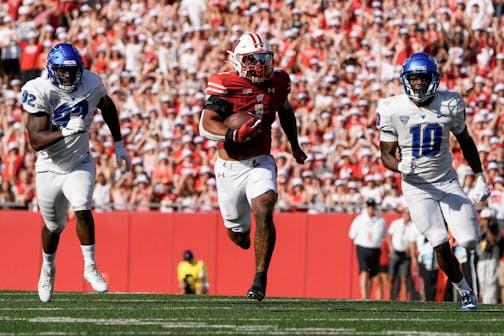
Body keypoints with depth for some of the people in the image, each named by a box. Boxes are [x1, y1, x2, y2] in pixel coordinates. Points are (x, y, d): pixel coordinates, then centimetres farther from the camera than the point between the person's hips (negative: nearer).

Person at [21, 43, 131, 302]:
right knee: (54, 226, 14)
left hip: (80, 165, 1)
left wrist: (119, 145, 15)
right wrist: (65, 131, -43)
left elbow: (107, 108, 13)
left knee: (82, 210, -25)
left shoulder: (90, 84, -12)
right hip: (50, 170, -1)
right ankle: (47, 268, 43)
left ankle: (90, 268, -12)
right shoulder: (39, 92, -22)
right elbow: (36, 140, -28)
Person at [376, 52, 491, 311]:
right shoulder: (393, 109, -13)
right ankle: (464, 290, 12)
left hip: (447, 181, 2)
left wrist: (480, 179, 7)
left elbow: (465, 141, 8)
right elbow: (386, 154, -7)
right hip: (416, 186, -2)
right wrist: (400, 166, -30)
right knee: (441, 245, -11)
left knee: (469, 241, -10)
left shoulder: (450, 104, -7)